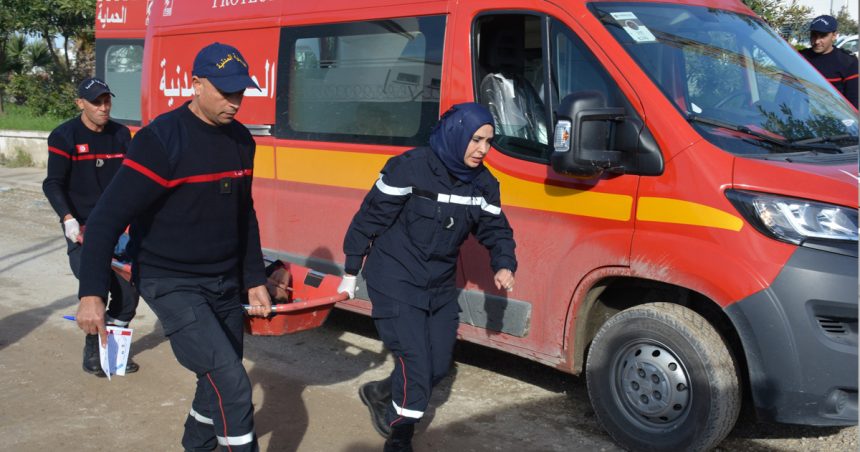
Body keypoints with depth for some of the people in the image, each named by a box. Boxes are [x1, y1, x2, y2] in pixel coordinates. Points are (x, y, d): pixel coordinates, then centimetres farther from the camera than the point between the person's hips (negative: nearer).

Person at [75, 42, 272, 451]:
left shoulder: (240, 140, 4)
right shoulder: (161, 140, -18)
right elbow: (107, 218, -19)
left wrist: (254, 279, 14)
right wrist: (91, 293, -25)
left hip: (225, 284, 7)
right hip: (172, 285, -7)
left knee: (220, 381, 16)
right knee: (231, 383, -15)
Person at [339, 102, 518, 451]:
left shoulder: (483, 183, -1)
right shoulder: (411, 167, -20)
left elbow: (496, 229, 7)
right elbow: (370, 218, -13)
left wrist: (504, 265, -14)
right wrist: (351, 272, -7)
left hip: (440, 287, 7)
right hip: (396, 284, -7)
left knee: (438, 366, 14)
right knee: (416, 365, -8)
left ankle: (380, 394, 41)